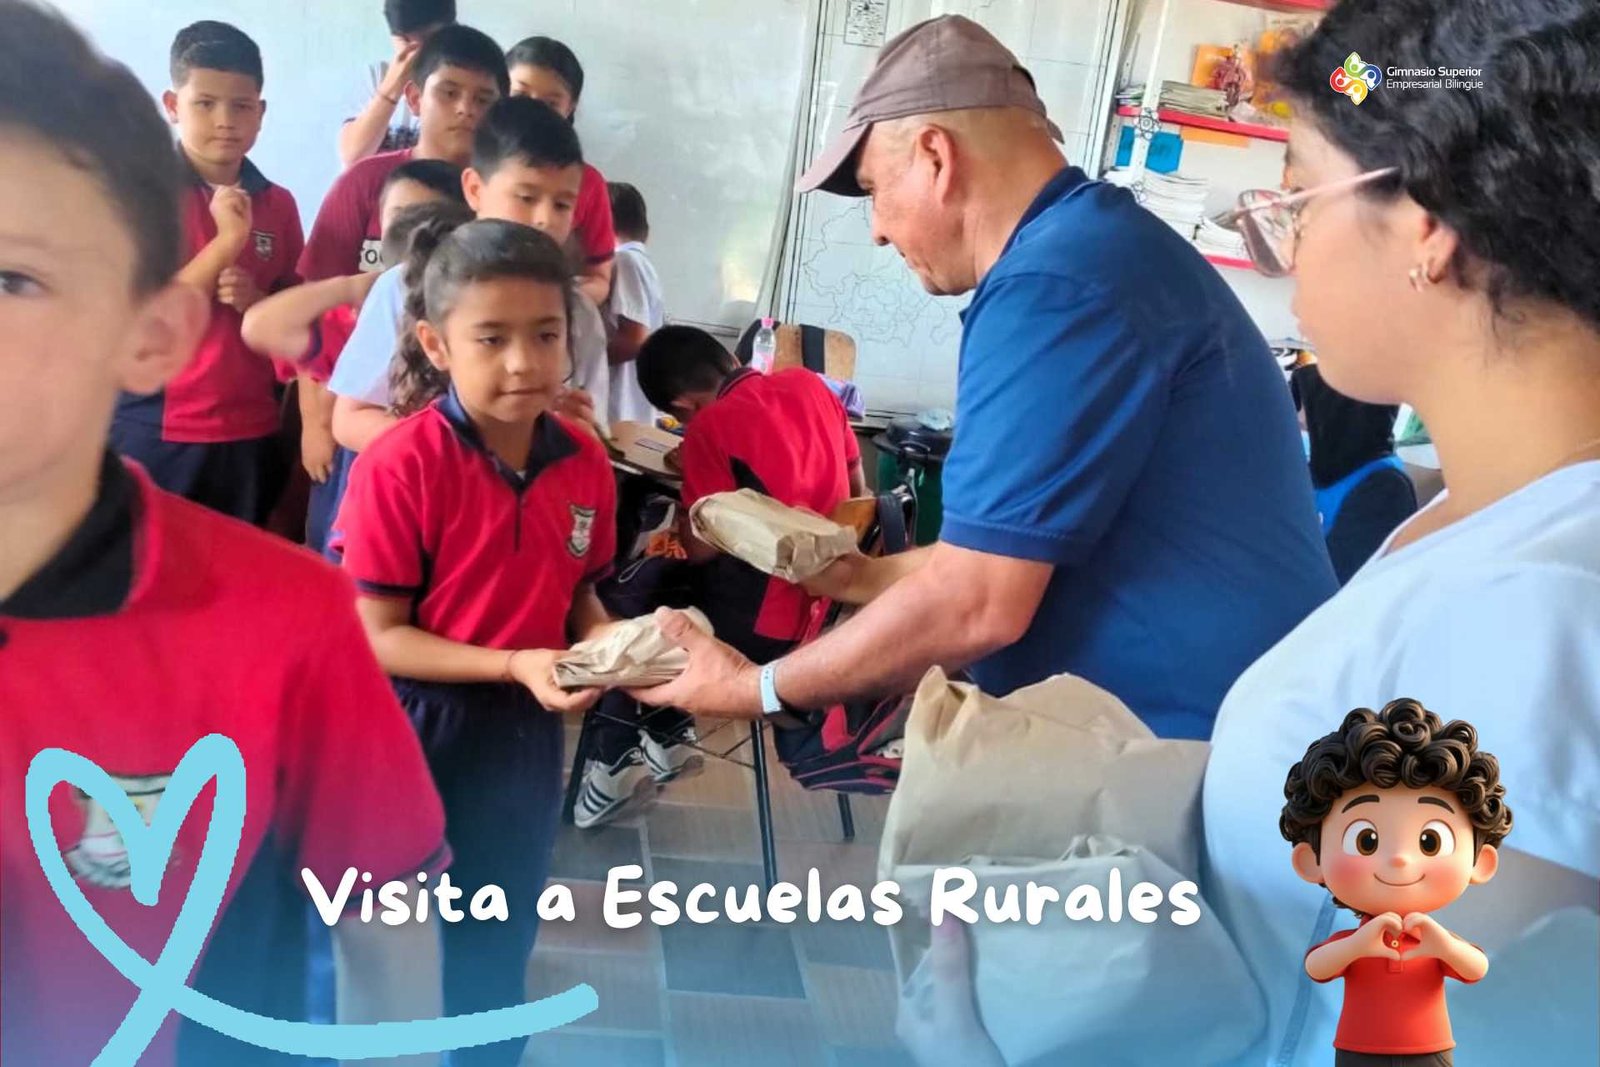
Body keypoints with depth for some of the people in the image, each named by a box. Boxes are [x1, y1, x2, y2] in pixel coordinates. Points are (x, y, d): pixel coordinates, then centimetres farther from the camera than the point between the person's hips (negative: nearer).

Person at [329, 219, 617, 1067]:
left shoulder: (584, 463, -5)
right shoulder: (398, 466, -21)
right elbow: (378, 638, -18)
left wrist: (606, 642, -13)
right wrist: (514, 664, -26)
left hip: (524, 731, 5)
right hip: (408, 725, -4)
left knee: (498, 939, 22)